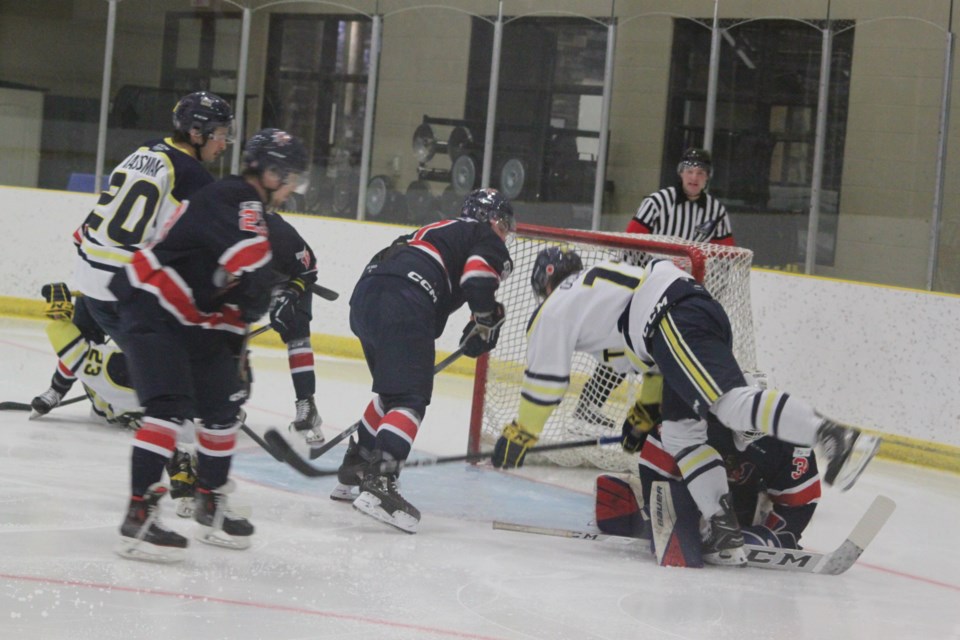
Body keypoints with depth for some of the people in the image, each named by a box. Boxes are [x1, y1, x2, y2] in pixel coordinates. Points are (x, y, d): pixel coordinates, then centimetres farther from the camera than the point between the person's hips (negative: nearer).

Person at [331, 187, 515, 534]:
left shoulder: (439, 231, 37)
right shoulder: (486, 238, 12)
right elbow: (477, 279, -8)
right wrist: (485, 322, 4)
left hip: (364, 297, 9)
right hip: (401, 305, -9)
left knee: (392, 390, 26)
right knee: (410, 398, -12)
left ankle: (354, 469, 33)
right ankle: (379, 483, -26)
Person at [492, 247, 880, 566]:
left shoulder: (555, 309, 18)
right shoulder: (602, 280, 40)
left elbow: (545, 380, 15)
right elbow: (654, 356, 40)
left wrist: (520, 436, 27)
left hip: (676, 321, -9)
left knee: (730, 402, -25)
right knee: (680, 429, 11)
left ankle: (834, 437, -45)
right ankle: (724, 530, -2)